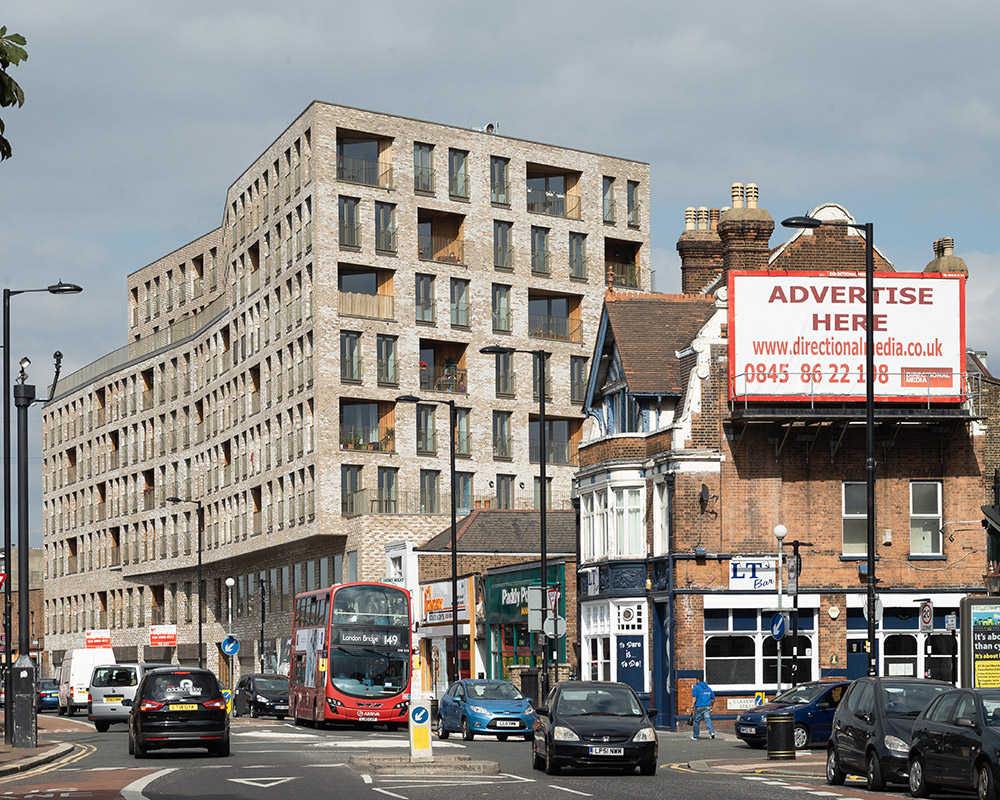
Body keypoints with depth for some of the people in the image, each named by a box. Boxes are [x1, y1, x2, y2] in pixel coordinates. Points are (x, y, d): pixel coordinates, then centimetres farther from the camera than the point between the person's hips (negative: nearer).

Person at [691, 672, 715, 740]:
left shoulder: (695, 687, -3)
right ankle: (712, 732, -25)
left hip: (699, 707, -3)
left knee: (696, 721, 8)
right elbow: (713, 698, 17)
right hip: (707, 707, 3)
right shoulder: (708, 688, 13)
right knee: (708, 719, -4)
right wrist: (711, 707, 25)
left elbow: (694, 698, -11)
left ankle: (695, 736, 18)